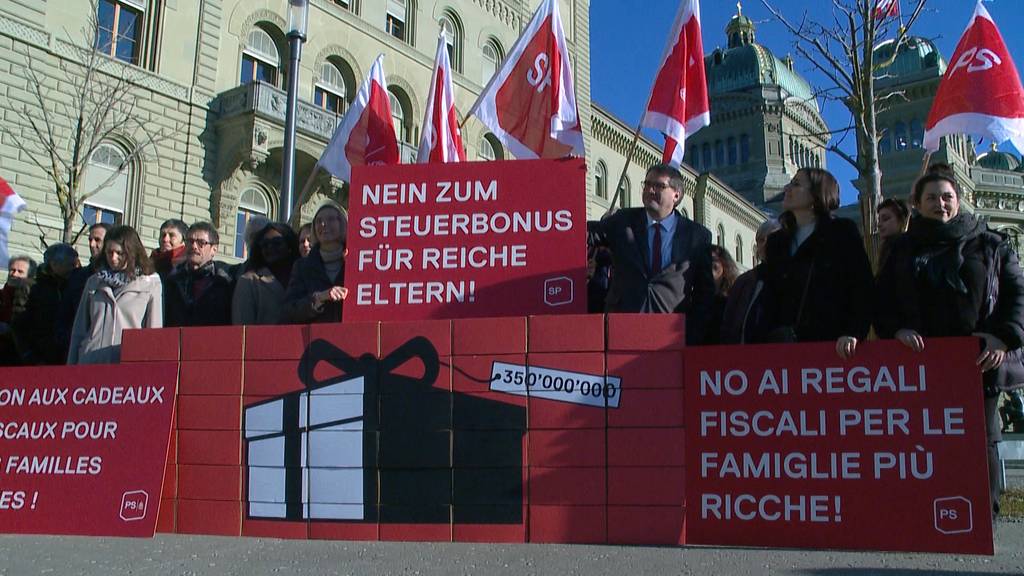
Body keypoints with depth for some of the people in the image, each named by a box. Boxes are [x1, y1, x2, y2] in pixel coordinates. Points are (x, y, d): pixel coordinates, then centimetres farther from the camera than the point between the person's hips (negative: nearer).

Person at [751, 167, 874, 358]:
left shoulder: (842, 232, 6)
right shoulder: (777, 242, 18)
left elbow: (863, 288, -2)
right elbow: (770, 302, 13)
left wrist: (853, 333, -15)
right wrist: (760, 343, -1)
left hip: (835, 346, -3)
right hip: (787, 346, 3)